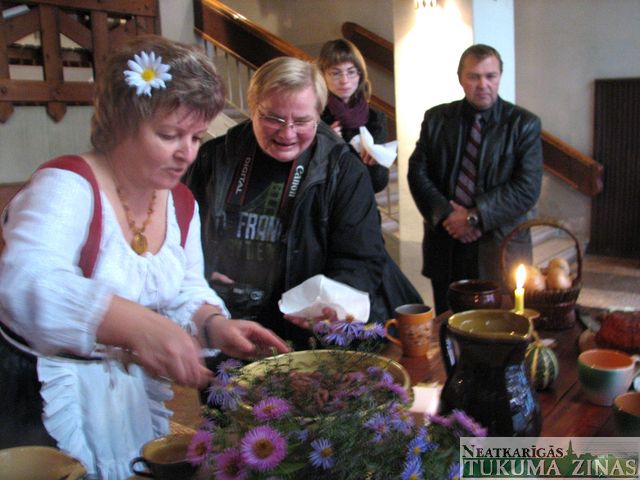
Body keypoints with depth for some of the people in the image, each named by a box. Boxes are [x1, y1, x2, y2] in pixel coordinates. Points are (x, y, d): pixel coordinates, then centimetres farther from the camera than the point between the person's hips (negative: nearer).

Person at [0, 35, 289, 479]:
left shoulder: (182, 203, 1)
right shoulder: (68, 185, -20)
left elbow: (187, 292, 8)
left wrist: (214, 325, -14)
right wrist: (136, 324, -51)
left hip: (136, 389, 6)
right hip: (43, 394, -6)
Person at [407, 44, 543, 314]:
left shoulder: (524, 124, -2)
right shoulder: (436, 118, 6)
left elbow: (527, 189, -10)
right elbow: (417, 172, 1)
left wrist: (475, 216, -17)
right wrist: (445, 214, -13)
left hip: (499, 249, -2)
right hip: (445, 247, 2)